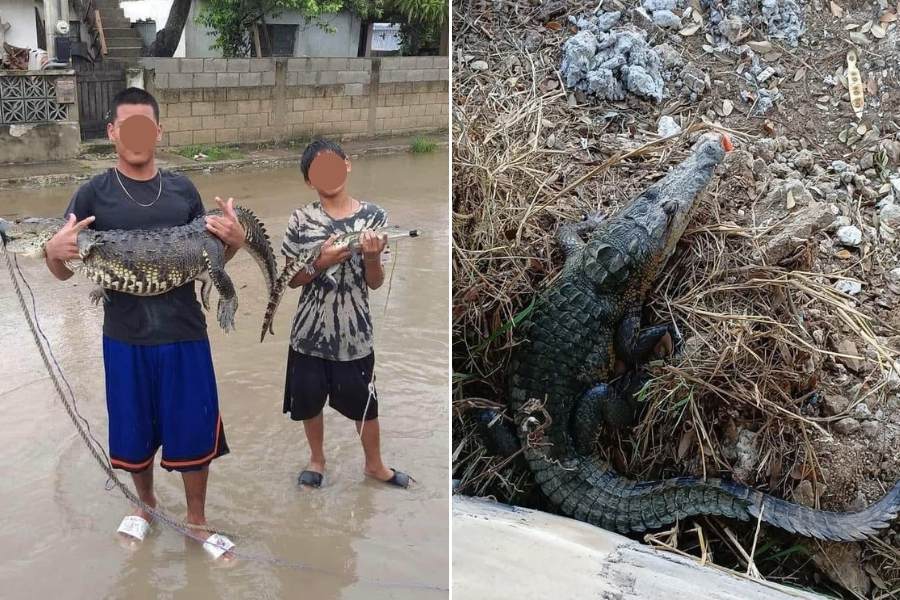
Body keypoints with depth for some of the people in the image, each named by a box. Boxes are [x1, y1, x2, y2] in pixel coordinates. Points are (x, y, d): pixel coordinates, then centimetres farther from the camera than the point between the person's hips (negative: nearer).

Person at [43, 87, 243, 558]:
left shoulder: (182, 189, 1)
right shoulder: (93, 194, -5)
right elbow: (63, 273, -2)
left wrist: (234, 242, -12)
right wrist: (54, 251, -24)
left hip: (184, 334, 1)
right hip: (125, 338, -1)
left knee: (195, 431, 8)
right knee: (133, 432, 15)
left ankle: (196, 520, 31)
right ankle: (146, 505, 43)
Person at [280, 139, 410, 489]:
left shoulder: (373, 216, -7)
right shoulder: (301, 220, -7)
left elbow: (375, 283, -4)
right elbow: (292, 280, -2)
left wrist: (372, 257, -25)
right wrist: (320, 263, -21)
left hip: (354, 331, 0)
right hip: (310, 330, 1)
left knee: (365, 403, 14)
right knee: (309, 401, 17)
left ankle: (374, 464, 38)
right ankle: (317, 459, 43)